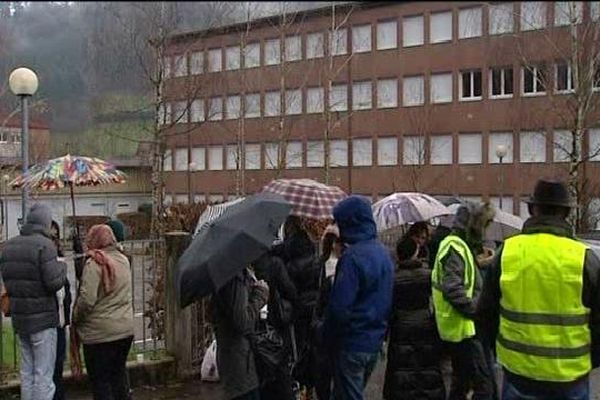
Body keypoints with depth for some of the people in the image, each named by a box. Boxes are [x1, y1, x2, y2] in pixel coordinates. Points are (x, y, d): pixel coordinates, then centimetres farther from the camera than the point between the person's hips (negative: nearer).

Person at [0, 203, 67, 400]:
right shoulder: (44, 245, -16)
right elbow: (55, 282, -20)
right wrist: (61, 265, -3)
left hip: (19, 318, 7)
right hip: (42, 318, -7)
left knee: (27, 372, 16)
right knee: (43, 374, -1)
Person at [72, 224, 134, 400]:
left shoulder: (94, 263, -16)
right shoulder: (124, 260, 4)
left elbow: (87, 299, -19)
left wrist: (75, 319, -5)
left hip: (100, 333, -6)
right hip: (125, 329, 7)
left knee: (100, 380, 5)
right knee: (119, 373, 20)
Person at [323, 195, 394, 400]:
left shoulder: (353, 256, -21)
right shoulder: (383, 253, 5)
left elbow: (340, 306, -23)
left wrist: (327, 335, -9)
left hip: (352, 344, -8)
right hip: (375, 340, 8)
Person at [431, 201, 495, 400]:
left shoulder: (458, 244, 16)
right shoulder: (455, 247, -17)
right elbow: (452, 289, -27)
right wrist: (477, 311, -21)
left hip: (457, 327, 11)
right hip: (462, 327, -11)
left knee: (461, 382, 18)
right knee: (484, 384, -9)